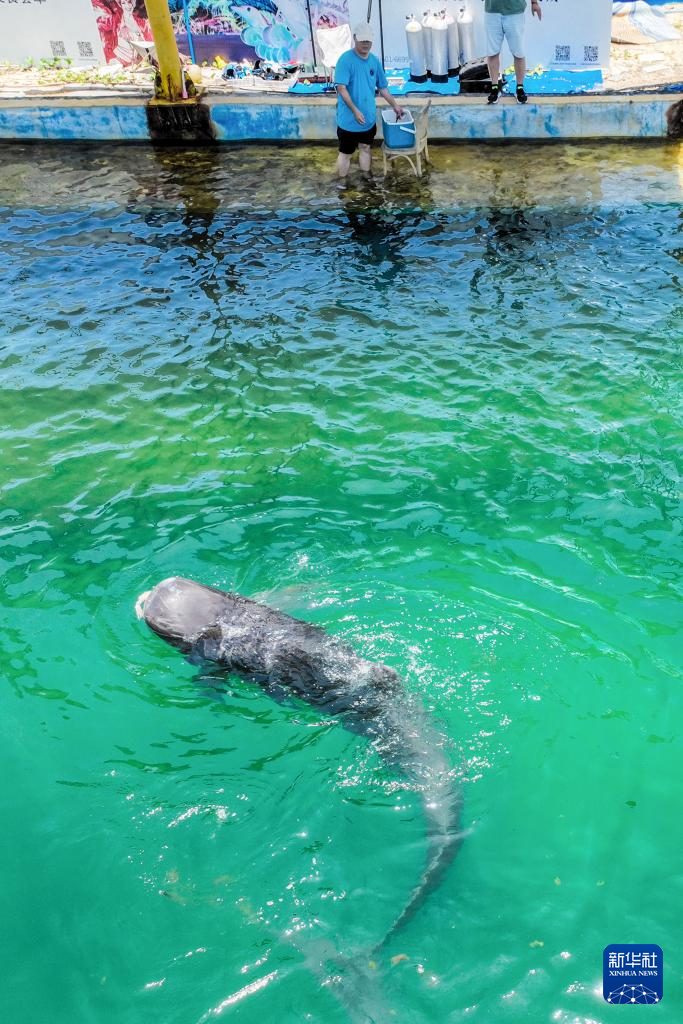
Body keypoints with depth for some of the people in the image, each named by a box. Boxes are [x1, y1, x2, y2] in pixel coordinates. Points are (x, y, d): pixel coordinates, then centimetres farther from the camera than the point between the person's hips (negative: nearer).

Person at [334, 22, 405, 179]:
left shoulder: (374, 61, 3)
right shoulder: (346, 59, -17)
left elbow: (382, 88, 13)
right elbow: (341, 88, -23)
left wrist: (395, 106, 12)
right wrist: (355, 110, -31)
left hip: (369, 117, 6)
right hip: (349, 119, -6)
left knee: (365, 148, 21)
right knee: (346, 153, 5)